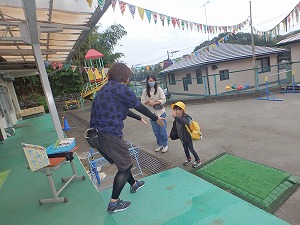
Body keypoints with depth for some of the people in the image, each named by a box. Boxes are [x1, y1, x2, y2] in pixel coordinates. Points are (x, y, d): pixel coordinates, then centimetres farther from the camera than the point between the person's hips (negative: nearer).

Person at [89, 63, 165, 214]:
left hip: (97, 133, 10)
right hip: (110, 134, -10)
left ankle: (134, 184, 48)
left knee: (122, 161, 26)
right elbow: (139, 106, -4)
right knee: (126, 166, 8)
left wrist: (139, 118, 37)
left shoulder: (106, 88, 18)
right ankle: (113, 203, 18)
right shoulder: (120, 88, -11)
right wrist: (156, 119, 11)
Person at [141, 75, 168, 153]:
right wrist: (148, 101, -19)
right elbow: (142, 101, 1)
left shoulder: (158, 89, -6)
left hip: (160, 112, -3)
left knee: (162, 130, 4)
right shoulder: (145, 91, 1)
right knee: (156, 131, 13)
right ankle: (159, 145, 30)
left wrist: (154, 102, -20)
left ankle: (165, 145, 22)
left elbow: (163, 100, -9)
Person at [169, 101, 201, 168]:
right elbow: (174, 127, 11)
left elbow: (184, 122, -54)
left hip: (188, 137, -7)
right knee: (185, 149, 20)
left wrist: (176, 117, -68)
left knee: (191, 149, 7)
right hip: (182, 137, 7)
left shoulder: (186, 117, -29)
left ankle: (198, 160, 28)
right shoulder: (176, 119, -6)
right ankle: (189, 159, 42)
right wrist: (171, 134, 13)